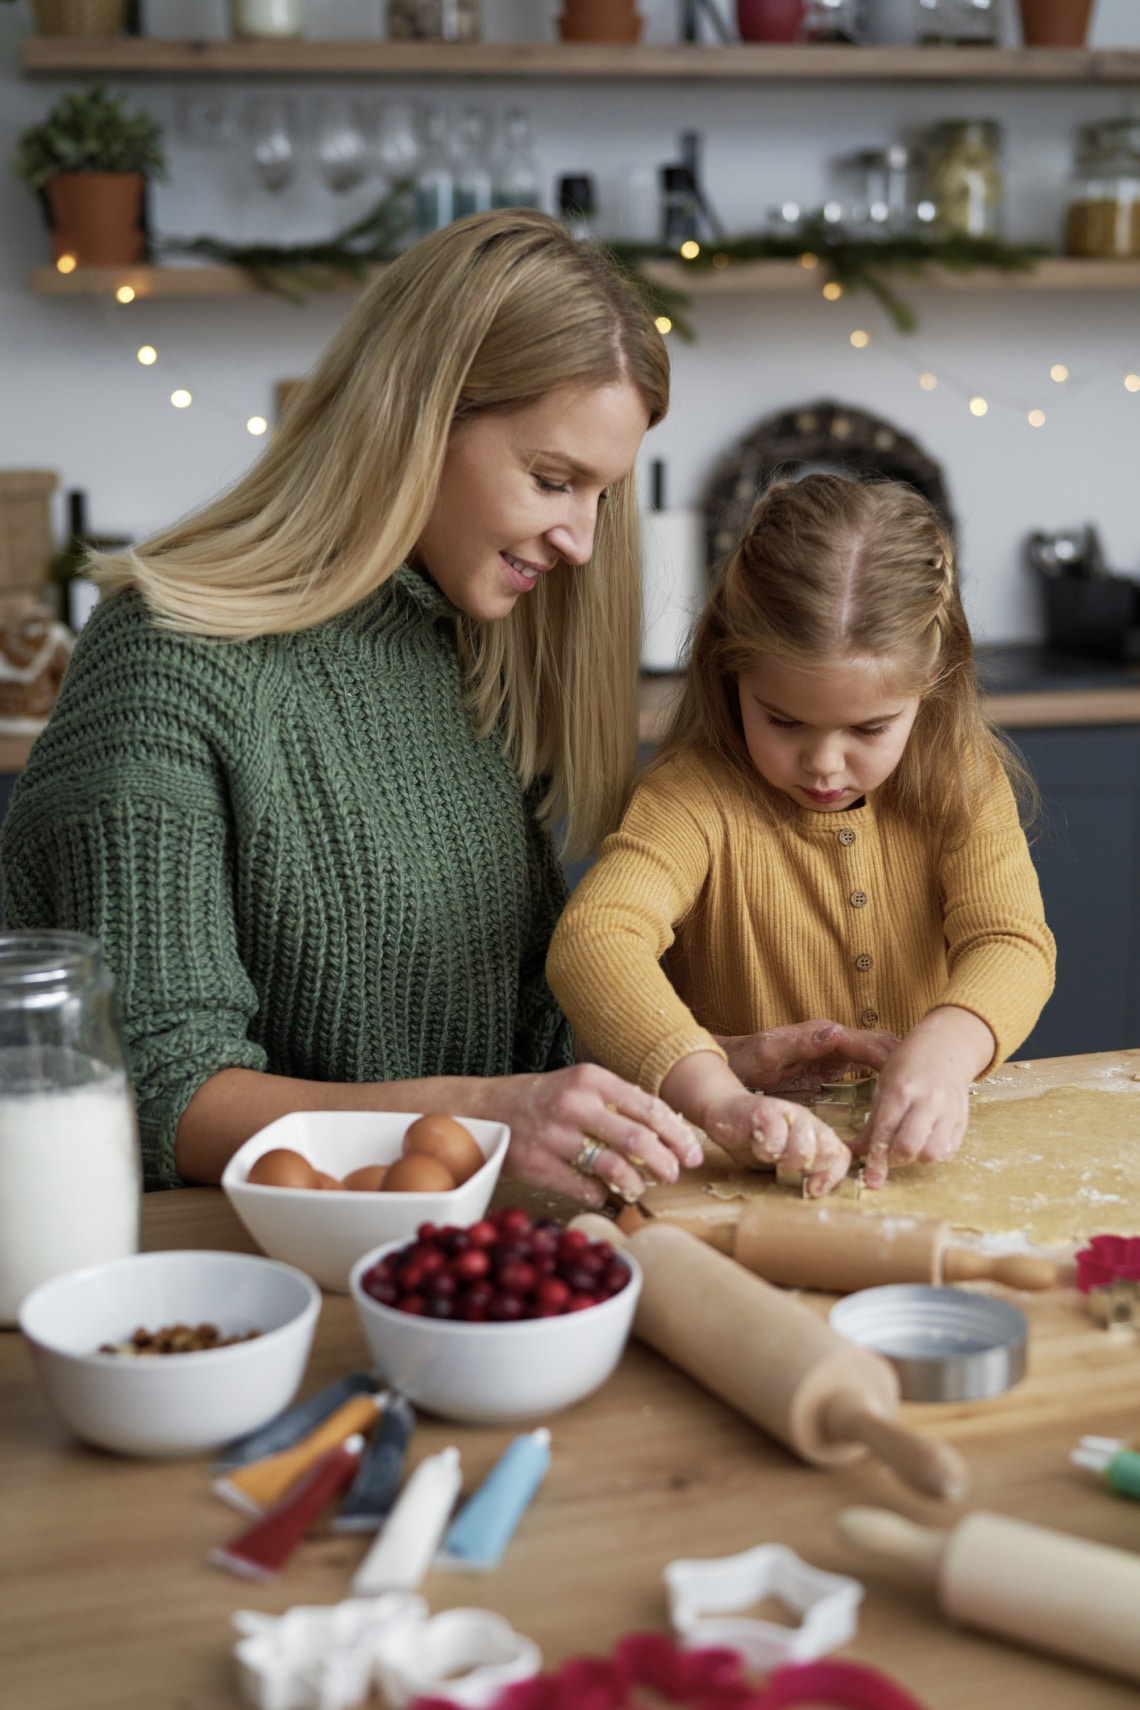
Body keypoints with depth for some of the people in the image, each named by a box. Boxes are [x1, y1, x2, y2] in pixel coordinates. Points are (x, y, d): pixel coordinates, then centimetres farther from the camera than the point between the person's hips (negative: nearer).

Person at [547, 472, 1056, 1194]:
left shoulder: (963, 785, -1)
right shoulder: (698, 796, -12)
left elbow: (1013, 943, -14)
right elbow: (590, 941, -28)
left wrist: (944, 1047, -37)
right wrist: (719, 1098, -43)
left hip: (919, 1152, 3)